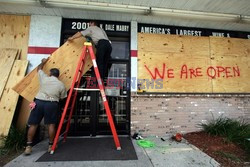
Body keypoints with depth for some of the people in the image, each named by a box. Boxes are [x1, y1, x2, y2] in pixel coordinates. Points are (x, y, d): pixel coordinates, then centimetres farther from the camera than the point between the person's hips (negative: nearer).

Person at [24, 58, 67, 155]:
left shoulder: (44, 78, 7)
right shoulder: (61, 85, 4)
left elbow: (39, 69, 26)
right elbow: (62, 98, 6)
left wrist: (43, 62, 44)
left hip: (38, 102, 2)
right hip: (52, 104, -1)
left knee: (33, 124, 10)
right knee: (51, 124, 6)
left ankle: (28, 146, 15)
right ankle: (50, 145, 13)